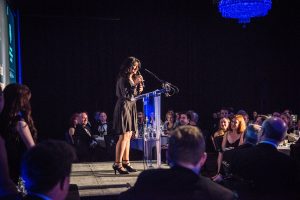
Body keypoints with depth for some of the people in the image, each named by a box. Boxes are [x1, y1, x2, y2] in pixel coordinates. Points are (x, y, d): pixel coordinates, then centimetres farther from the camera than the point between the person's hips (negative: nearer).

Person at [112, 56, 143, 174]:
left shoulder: (133, 78, 15)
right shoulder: (123, 79, -11)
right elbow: (126, 95, -19)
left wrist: (139, 89, 2)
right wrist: (134, 84, -21)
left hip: (131, 107, 9)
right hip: (124, 106, -9)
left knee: (128, 136, 9)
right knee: (124, 136, -12)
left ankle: (125, 161, 15)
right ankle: (117, 163, -9)